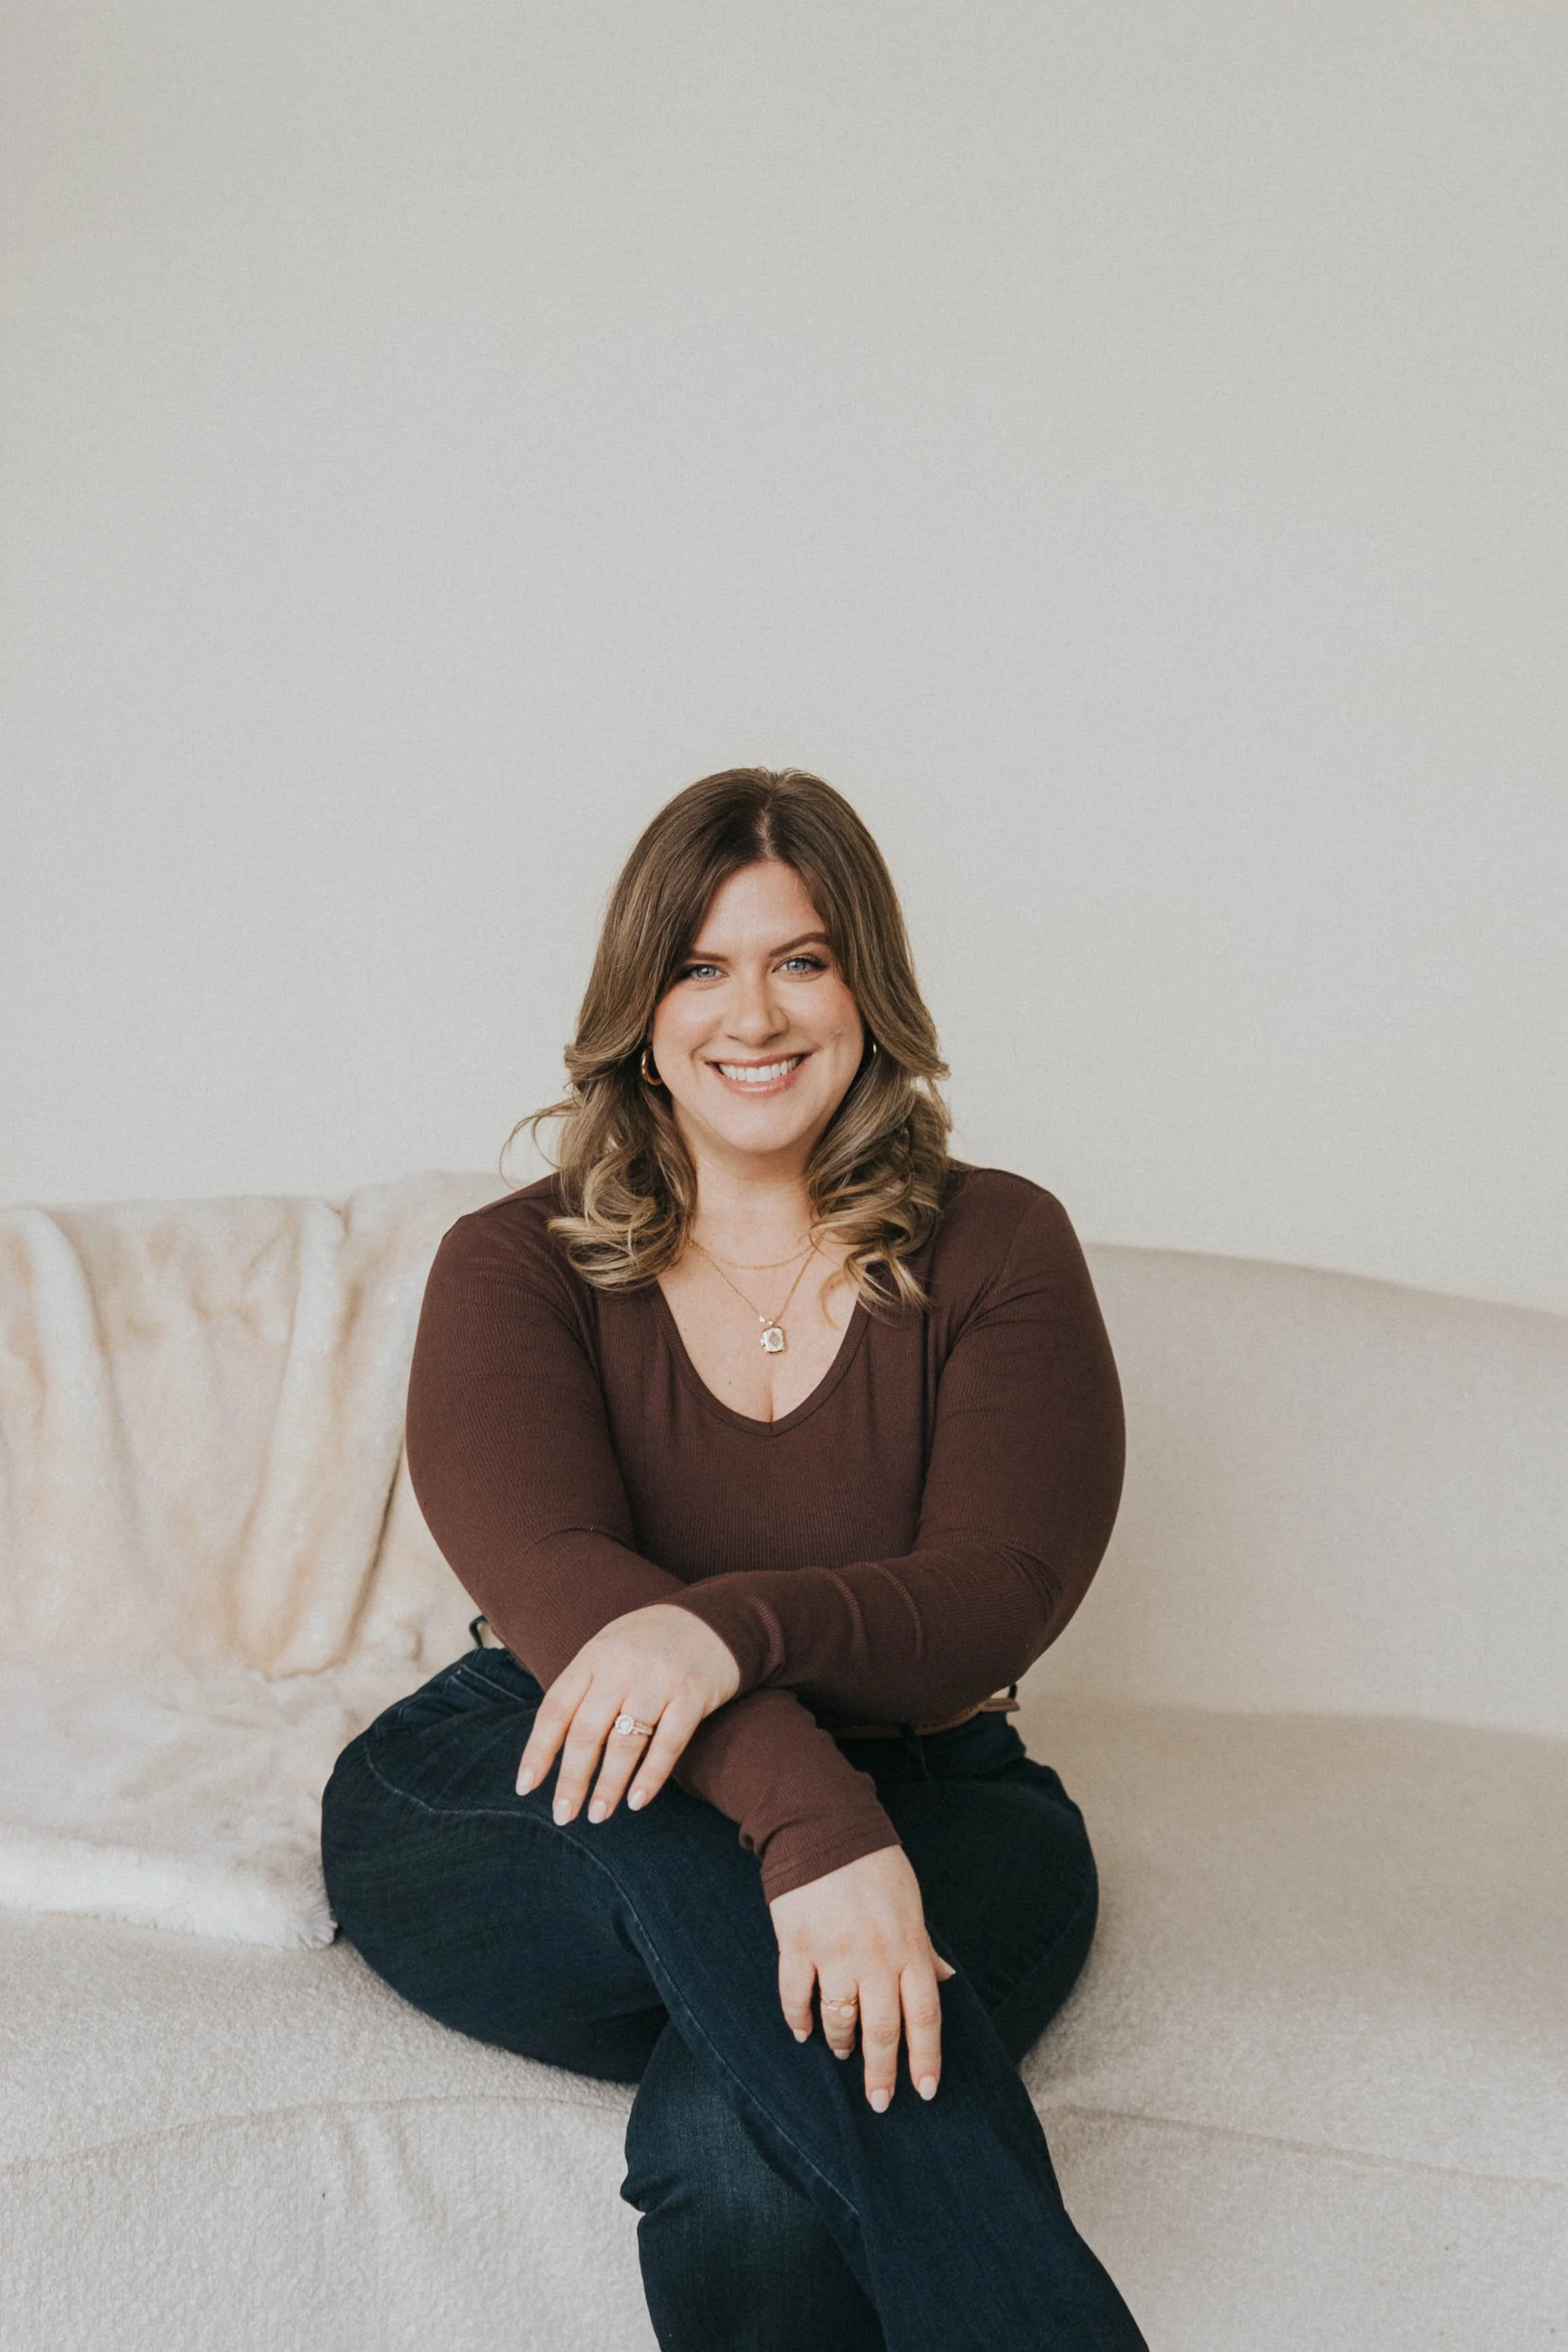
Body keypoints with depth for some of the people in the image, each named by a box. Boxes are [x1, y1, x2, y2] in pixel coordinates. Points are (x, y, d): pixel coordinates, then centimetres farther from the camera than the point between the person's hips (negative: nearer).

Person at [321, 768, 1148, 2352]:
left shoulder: (996, 1251, 4)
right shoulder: (515, 1266, 3)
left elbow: (998, 1596, -10)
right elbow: (544, 1567, -17)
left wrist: (730, 1629, -33)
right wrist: (804, 1813, -36)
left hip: (919, 1798, -1)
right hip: (537, 1807, 1)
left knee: (739, 2150, -35)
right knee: (677, 1813, -37)